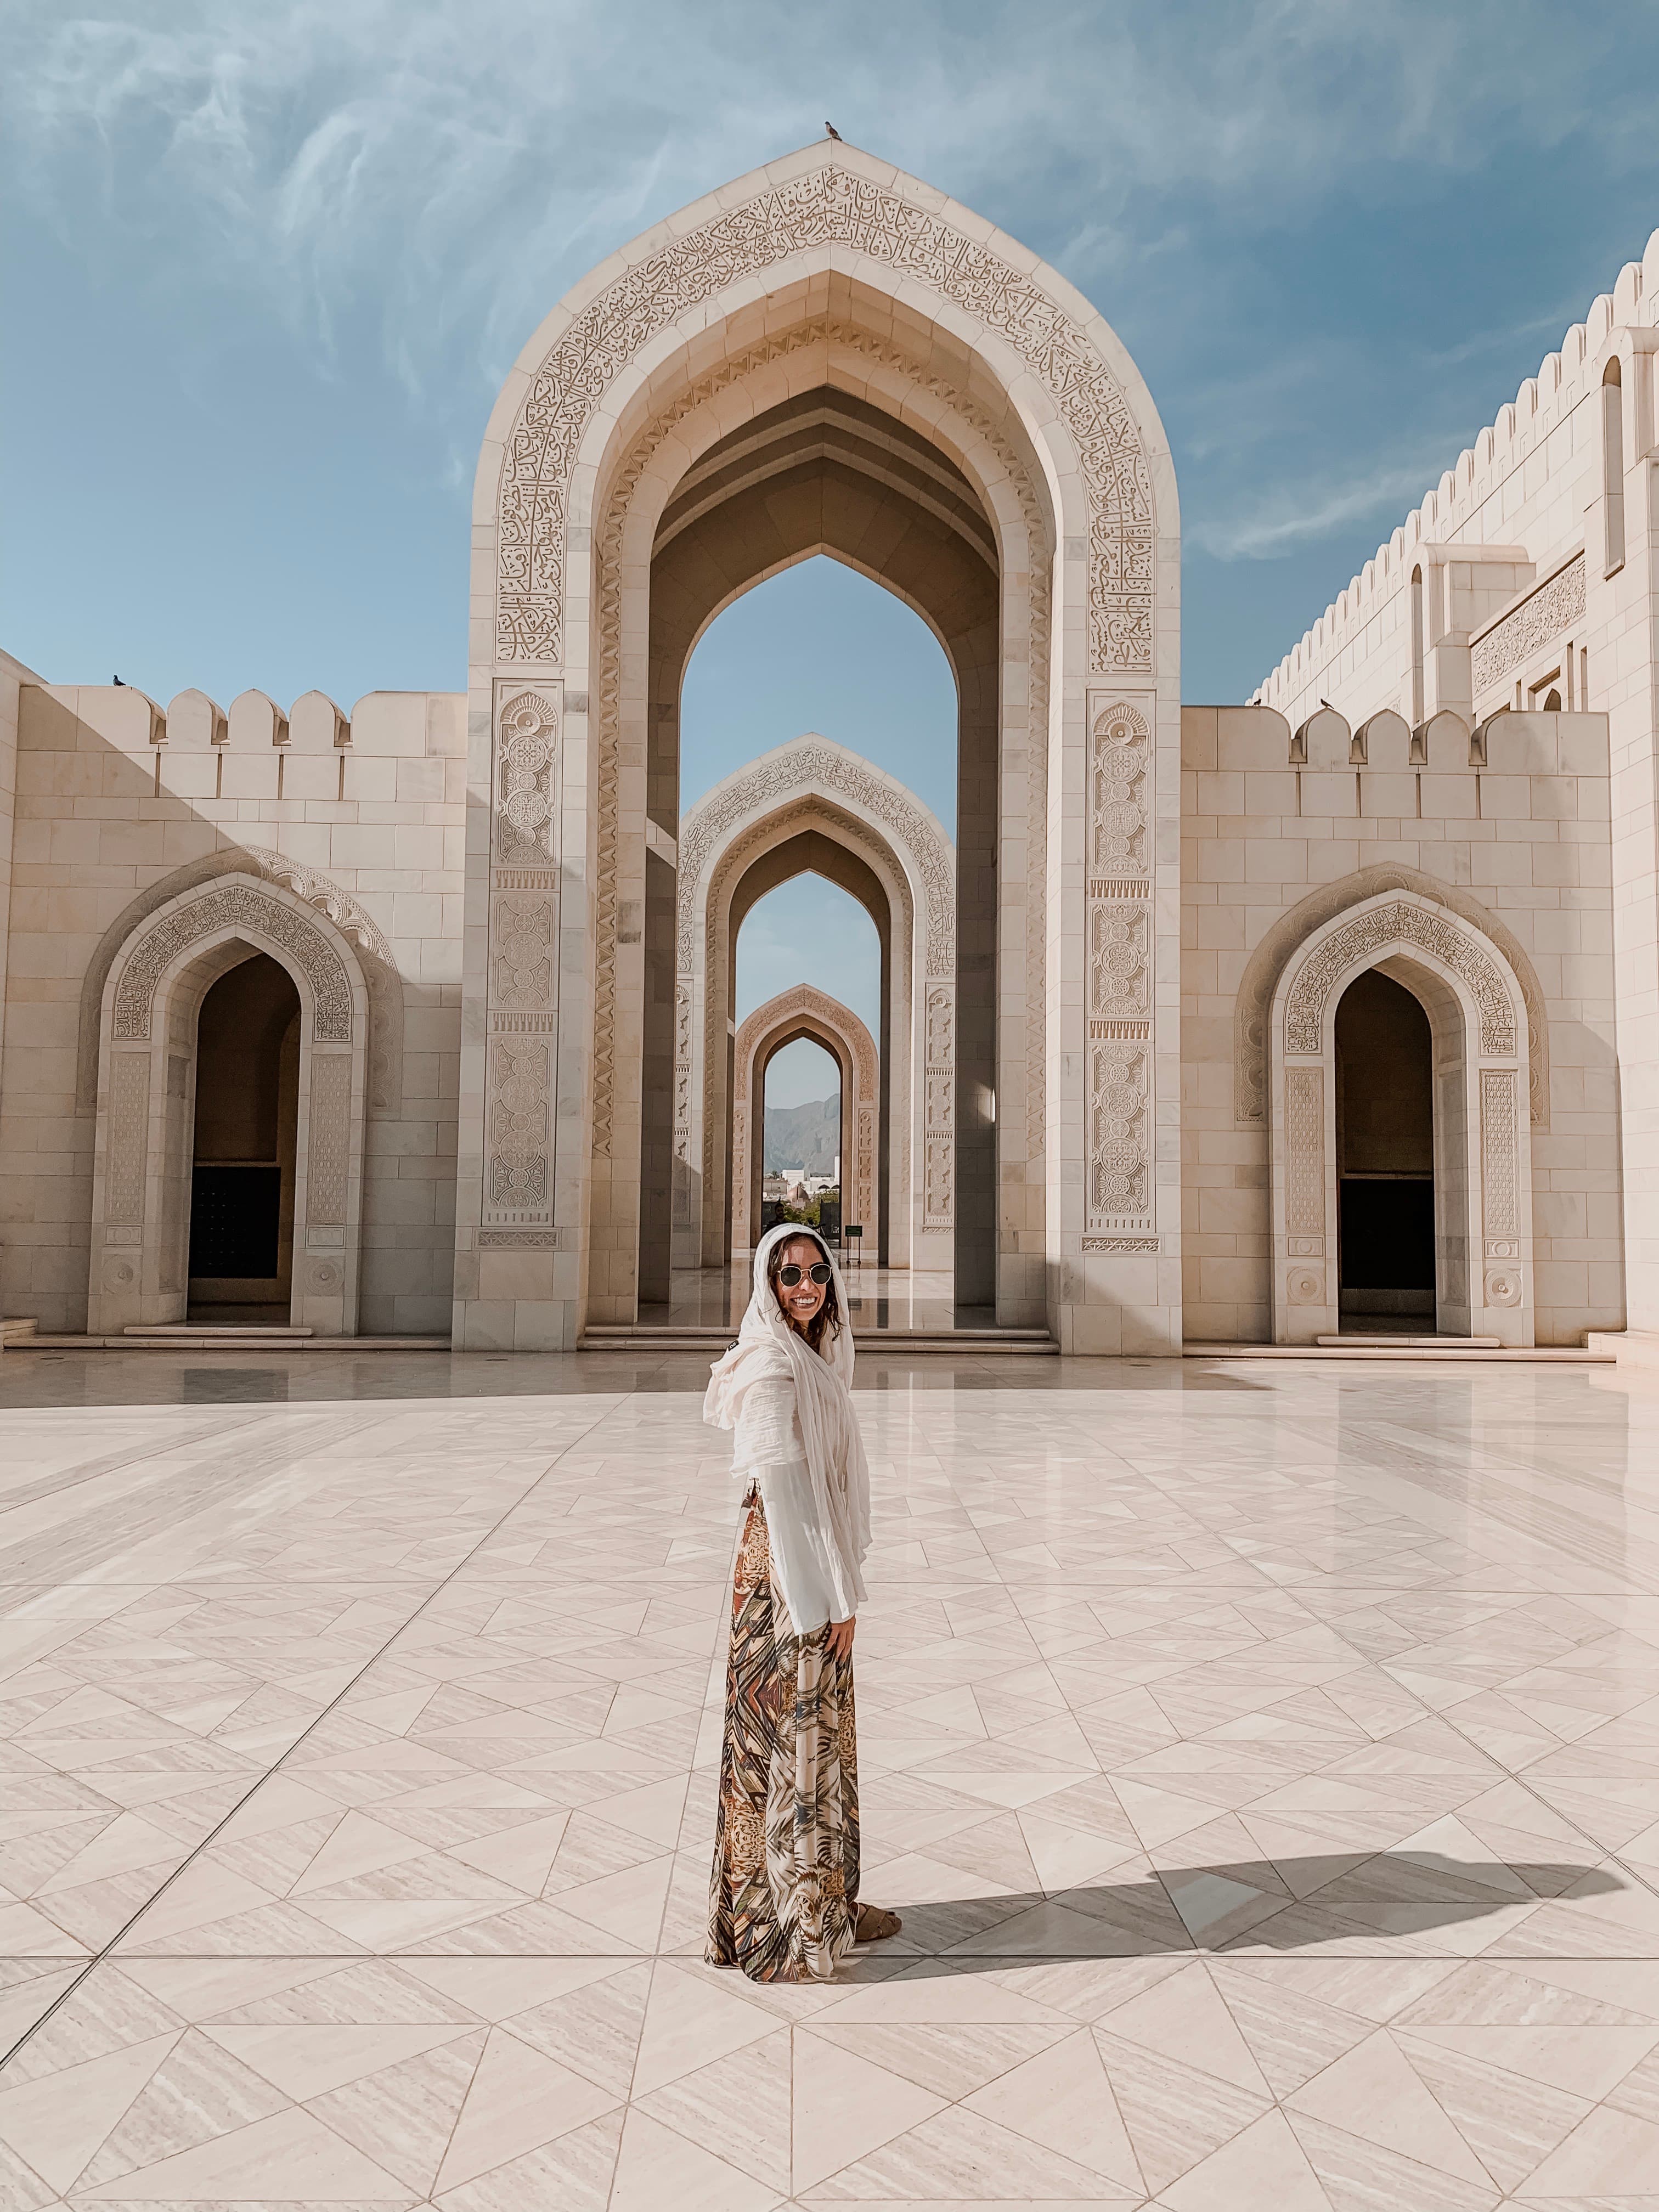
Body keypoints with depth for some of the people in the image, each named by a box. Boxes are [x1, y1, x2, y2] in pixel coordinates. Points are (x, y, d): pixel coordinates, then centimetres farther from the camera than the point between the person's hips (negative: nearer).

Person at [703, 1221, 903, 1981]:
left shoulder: (811, 1357, 10)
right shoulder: (772, 1364, -19)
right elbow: (782, 1488, -23)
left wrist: (840, 1588, 16)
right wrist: (830, 1601, -20)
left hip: (817, 1566, 10)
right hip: (787, 1575, -10)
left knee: (820, 1735, 19)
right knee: (789, 1740, 2)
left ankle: (826, 1903, 34)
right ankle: (778, 1928, 17)